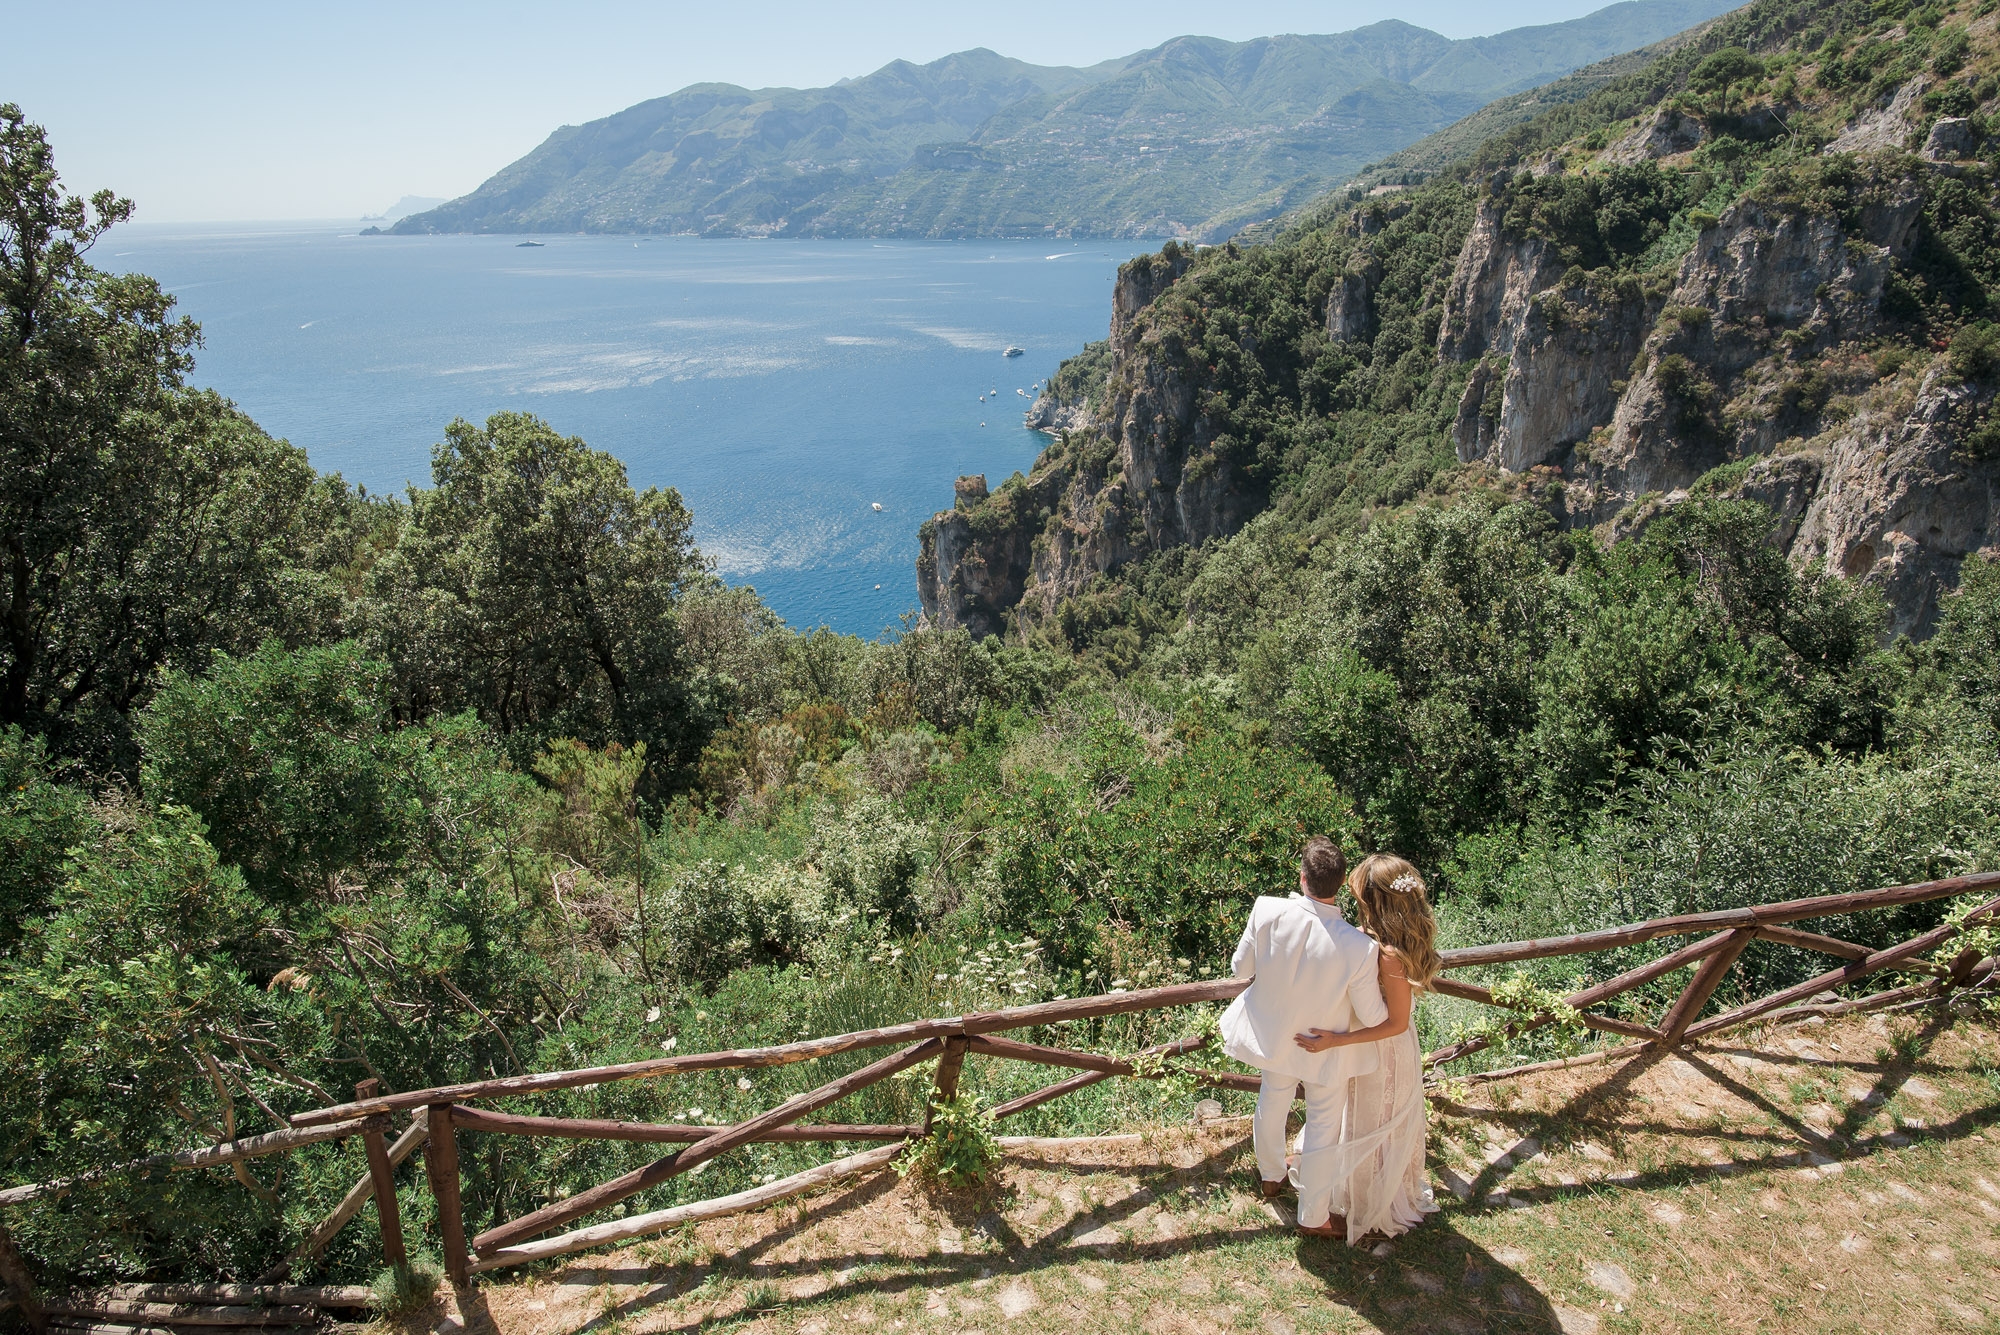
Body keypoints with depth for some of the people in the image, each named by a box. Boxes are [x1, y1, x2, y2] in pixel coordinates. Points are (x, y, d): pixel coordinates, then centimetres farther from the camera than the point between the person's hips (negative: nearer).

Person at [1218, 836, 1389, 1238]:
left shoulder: (1267, 912, -30)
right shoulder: (1359, 948, -34)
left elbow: (1241, 967, -12)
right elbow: (1372, 1016, -19)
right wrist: (1394, 1005, 3)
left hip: (1273, 1035, 3)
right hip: (1328, 1053, -3)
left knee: (1272, 1104, 30)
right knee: (1322, 1130, 20)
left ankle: (1271, 1176, 57)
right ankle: (1312, 1217, 39)